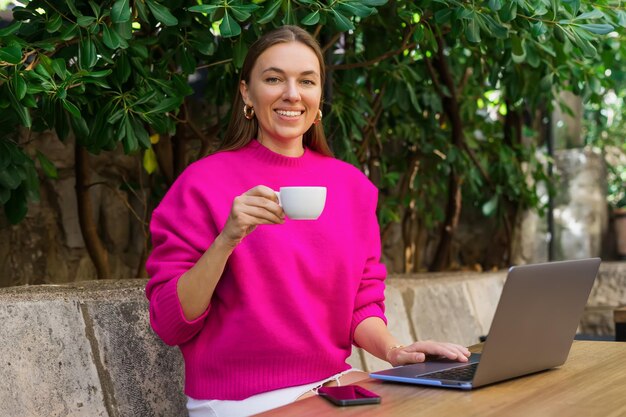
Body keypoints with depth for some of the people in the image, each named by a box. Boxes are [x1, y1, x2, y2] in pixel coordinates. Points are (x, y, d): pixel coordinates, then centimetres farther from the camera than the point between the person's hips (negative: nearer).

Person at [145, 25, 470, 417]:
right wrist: (226, 239, -23)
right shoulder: (203, 183, -7)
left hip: (334, 384, 5)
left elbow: (362, 304, 10)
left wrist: (393, 350, -11)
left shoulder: (352, 185, 6)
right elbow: (170, 323, -9)